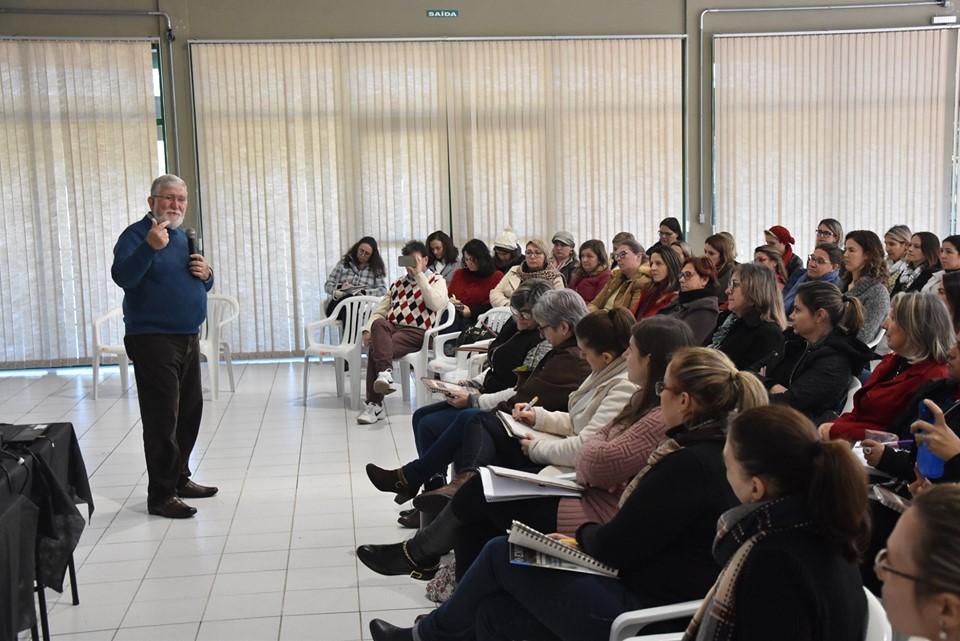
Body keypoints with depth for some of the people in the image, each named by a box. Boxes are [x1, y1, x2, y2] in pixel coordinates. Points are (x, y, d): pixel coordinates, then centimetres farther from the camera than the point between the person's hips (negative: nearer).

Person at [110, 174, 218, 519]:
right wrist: (150, 247, -40)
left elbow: (202, 285, 23)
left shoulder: (184, 237, 15)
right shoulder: (136, 235, -8)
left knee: (190, 413, 14)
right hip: (152, 339, -8)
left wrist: (205, 274, 0)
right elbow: (122, 276, -26)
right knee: (162, 419, -7)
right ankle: (161, 494, -1)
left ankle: (179, 478, 28)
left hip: (188, 338, 8)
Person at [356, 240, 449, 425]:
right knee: (379, 324, -33)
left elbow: (436, 304, -11)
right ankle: (385, 372, -40)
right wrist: (368, 329, 1)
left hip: (416, 332, -4)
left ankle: (374, 404, -30)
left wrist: (419, 275, -7)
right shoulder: (398, 284, 29)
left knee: (376, 348, -29)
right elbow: (380, 311, 22)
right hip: (391, 327, 4)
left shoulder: (437, 280, 12)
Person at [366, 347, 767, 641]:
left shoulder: (689, 464, -24)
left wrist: (582, 534, 3)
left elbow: (613, 548, -17)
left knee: (501, 553, 6)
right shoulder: (720, 449, 6)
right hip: (658, 591, 8)